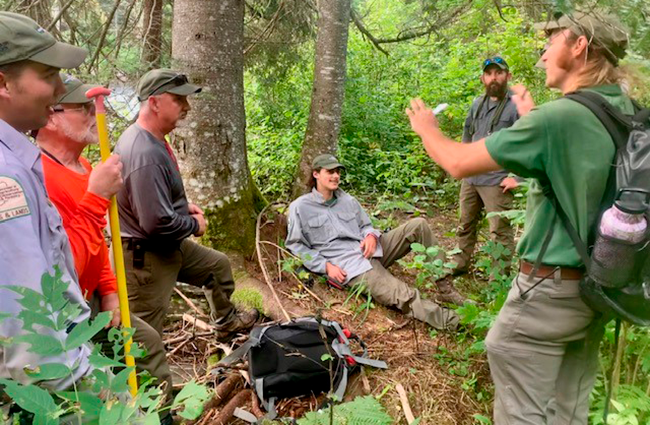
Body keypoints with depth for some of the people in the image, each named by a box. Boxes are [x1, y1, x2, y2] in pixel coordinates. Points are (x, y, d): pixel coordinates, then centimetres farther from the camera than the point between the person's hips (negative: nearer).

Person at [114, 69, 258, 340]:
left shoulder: (151, 139, 3)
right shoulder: (146, 154, -30)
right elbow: (157, 222, -31)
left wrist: (183, 206, 6)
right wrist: (195, 224, -13)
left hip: (171, 247, 11)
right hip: (146, 257, -10)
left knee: (218, 265, 26)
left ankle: (226, 322, 49)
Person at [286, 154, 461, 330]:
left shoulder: (348, 200, 15)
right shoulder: (300, 208, -1)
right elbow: (296, 246, -2)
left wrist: (371, 236, -5)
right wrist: (326, 266, -13)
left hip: (370, 251, 7)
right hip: (349, 266, -6)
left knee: (418, 225, -10)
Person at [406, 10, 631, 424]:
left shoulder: (559, 116, -21)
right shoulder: (627, 115, 4)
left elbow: (459, 163, -15)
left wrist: (427, 128, 4)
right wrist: (532, 117, 31)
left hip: (551, 288, -8)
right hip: (598, 286, 9)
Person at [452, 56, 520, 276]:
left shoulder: (517, 105, -11)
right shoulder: (477, 104, 11)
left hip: (496, 181, -7)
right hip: (470, 177, 7)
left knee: (500, 232, -2)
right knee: (466, 224, 19)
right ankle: (460, 263, 34)